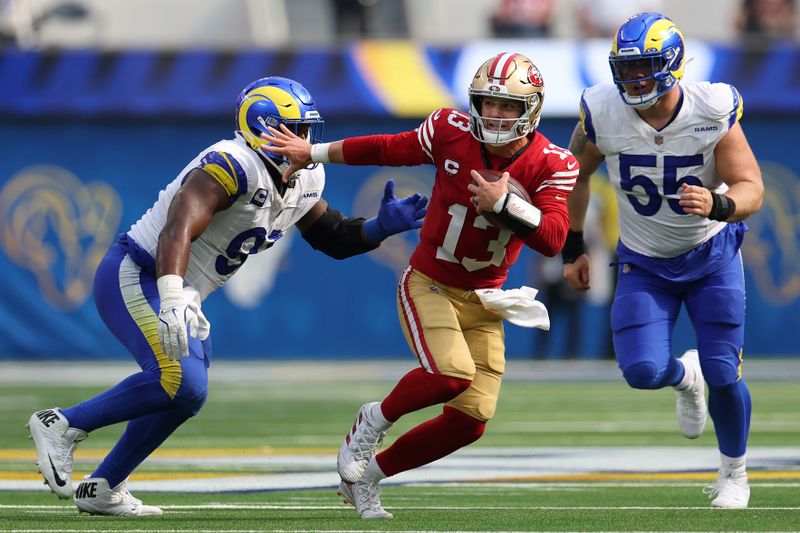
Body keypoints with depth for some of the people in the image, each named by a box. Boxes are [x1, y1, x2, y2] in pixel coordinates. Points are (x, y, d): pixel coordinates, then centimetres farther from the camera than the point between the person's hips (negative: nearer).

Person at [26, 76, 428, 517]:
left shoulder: (303, 181, 7)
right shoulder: (233, 167, -24)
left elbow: (332, 237, 20)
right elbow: (177, 231, -36)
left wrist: (380, 227, 0)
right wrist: (171, 299, -50)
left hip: (178, 295, 10)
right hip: (135, 276, -10)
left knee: (184, 396, 16)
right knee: (181, 383, -26)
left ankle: (102, 490, 28)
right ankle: (63, 425, -13)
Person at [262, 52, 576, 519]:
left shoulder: (550, 166, -11)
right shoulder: (452, 132, -13)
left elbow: (553, 239, -22)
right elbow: (388, 149, 3)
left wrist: (504, 202, -34)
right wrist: (313, 154, 10)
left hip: (483, 299, 3)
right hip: (428, 284, -3)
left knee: (470, 421, -2)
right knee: (452, 373, -29)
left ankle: (366, 474, 17)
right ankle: (376, 420, 1)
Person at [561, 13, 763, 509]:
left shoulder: (712, 111, -24)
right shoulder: (603, 113, -18)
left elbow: (752, 189, -21)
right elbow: (576, 173, 2)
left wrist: (717, 205, -44)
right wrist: (573, 248, 5)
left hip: (711, 254, -1)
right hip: (644, 262, 1)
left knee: (723, 375, -5)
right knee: (643, 371, -16)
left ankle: (734, 473, 24)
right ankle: (685, 376, 24)